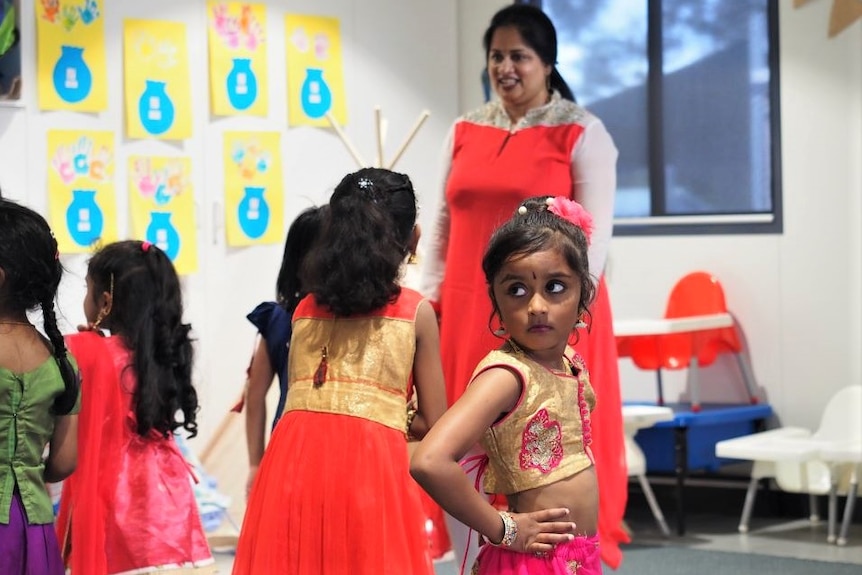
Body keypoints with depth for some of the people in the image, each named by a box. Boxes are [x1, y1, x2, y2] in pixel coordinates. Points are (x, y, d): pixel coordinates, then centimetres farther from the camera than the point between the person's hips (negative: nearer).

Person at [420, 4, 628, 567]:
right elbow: (444, 228, 15)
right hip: (469, 316, 5)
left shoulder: (581, 133, -1)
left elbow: (594, 234, -7)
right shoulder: (466, 131, 13)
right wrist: (429, 301, 5)